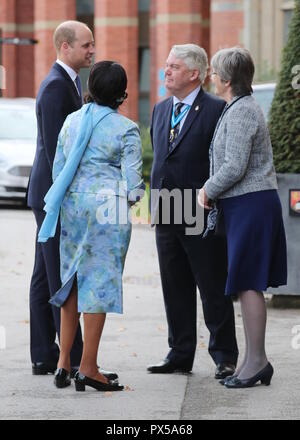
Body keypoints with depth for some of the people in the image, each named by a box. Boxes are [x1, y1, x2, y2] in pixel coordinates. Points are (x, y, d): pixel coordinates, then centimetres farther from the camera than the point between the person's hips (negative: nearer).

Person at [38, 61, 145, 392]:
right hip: (108, 208, -5)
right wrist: (132, 196, 12)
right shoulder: (126, 129, -8)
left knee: (72, 279, 15)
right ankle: (87, 368, -1)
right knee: (101, 282, -1)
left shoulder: (72, 121, 7)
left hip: (72, 205, 5)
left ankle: (63, 362, 12)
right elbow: (132, 180, -10)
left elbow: (57, 168, 12)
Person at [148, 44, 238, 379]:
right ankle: (180, 354, 19)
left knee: (213, 289, 0)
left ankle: (224, 357, 7)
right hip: (166, 213, 7)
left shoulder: (216, 110, -9)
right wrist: (157, 199, 15)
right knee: (175, 289, 11)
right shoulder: (161, 110, 14)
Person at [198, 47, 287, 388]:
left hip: (250, 204, -10)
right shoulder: (240, 108, 17)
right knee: (248, 284, 11)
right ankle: (254, 360, 14)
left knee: (248, 283, -8)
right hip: (245, 204, 10)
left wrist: (208, 190, -7)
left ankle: (256, 360, -5)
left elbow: (235, 167, -21)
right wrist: (213, 191, 16)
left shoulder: (241, 111, -15)